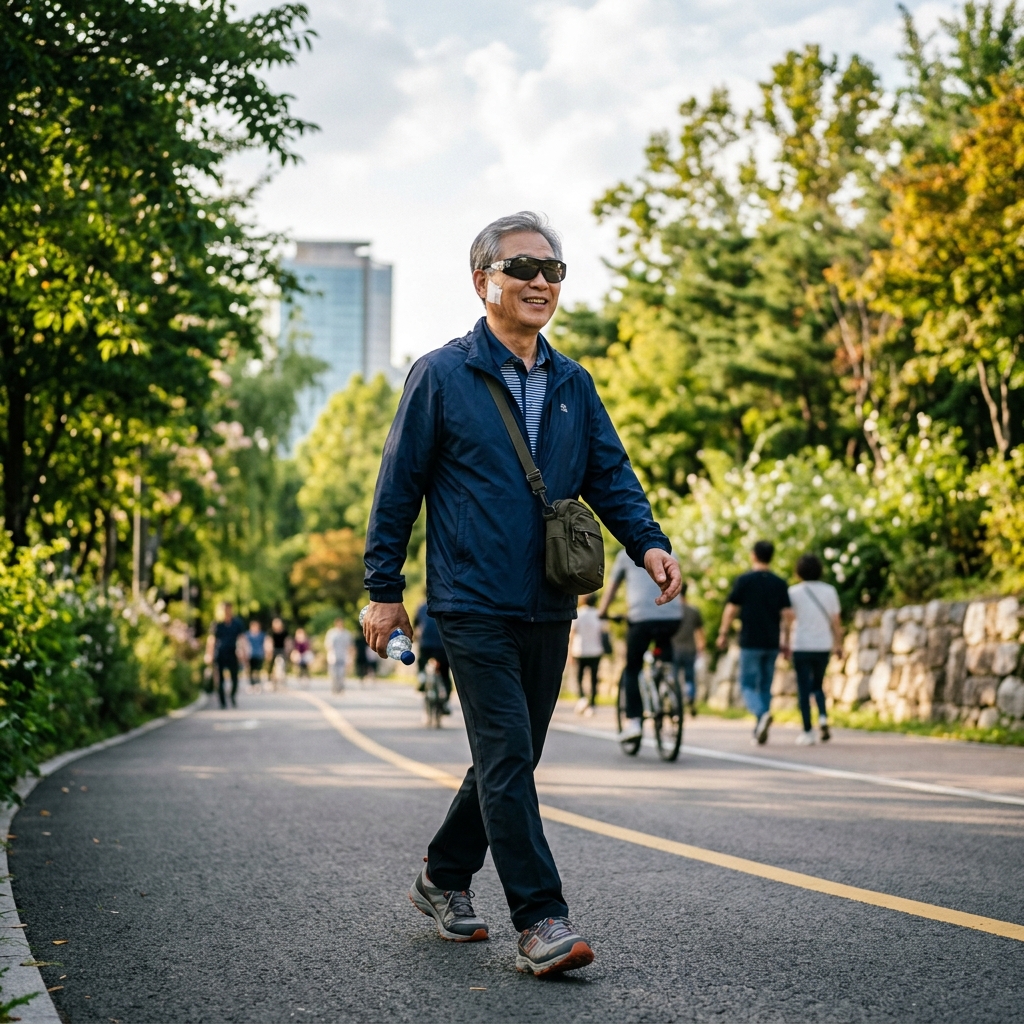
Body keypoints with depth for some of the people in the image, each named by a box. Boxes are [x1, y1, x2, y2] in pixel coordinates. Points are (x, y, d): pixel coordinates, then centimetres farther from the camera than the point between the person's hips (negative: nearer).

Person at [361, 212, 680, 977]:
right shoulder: (441, 376, -3)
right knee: (507, 759, -11)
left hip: (549, 610, 6)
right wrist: (385, 589, -2)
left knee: (512, 757, 14)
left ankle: (445, 878, 32)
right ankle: (541, 922, -10)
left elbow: (610, 474, 11)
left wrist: (648, 542, -8)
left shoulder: (574, 385, 12)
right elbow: (398, 486, -1)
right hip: (474, 606, -6)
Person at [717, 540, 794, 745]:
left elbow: (731, 609, -7)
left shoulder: (744, 580, -6)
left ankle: (762, 713, -25)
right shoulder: (780, 583, 3)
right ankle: (760, 731, 11)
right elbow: (787, 613, -2)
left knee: (748, 685, 2)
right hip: (772, 643, 3)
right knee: (765, 687, 12)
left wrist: (723, 633, 5)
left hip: (750, 643, -3)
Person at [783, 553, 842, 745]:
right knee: (817, 685, 19)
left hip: (801, 647, -3)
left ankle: (807, 732, -2)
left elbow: (787, 620, -6)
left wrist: (784, 642, 0)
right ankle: (823, 716, -6)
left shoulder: (794, 592, -2)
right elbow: (835, 621, 4)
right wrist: (838, 644, 11)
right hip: (823, 646, 3)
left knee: (804, 689, 2)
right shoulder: (830, 591, 5)